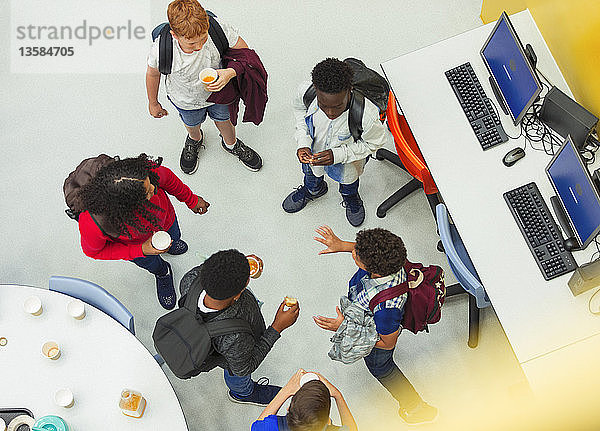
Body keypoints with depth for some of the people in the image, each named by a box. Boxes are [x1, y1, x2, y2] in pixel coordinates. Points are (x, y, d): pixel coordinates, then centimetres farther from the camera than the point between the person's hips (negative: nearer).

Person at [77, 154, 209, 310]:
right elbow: (93, 251, -24)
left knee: (173, 237, 36)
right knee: (150, 263, 31)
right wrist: (142, 250, -34)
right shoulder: (92, 224, -49)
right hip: (132, 243, -2)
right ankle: (162, 273, 67)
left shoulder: (147, 173, -45)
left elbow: (167, 177, -18)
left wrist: (191, 200, -1)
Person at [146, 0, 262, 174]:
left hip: (218, 90, 1)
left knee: (223, 119, 30)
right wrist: (153, 103, 2)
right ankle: (195, 140, 70)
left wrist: (230, 73, -44)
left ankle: (231, 144, 66)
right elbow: (153, 73, -15)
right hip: (186, 99, 0)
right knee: (192, 124, 32)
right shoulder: (160, 50, -39)